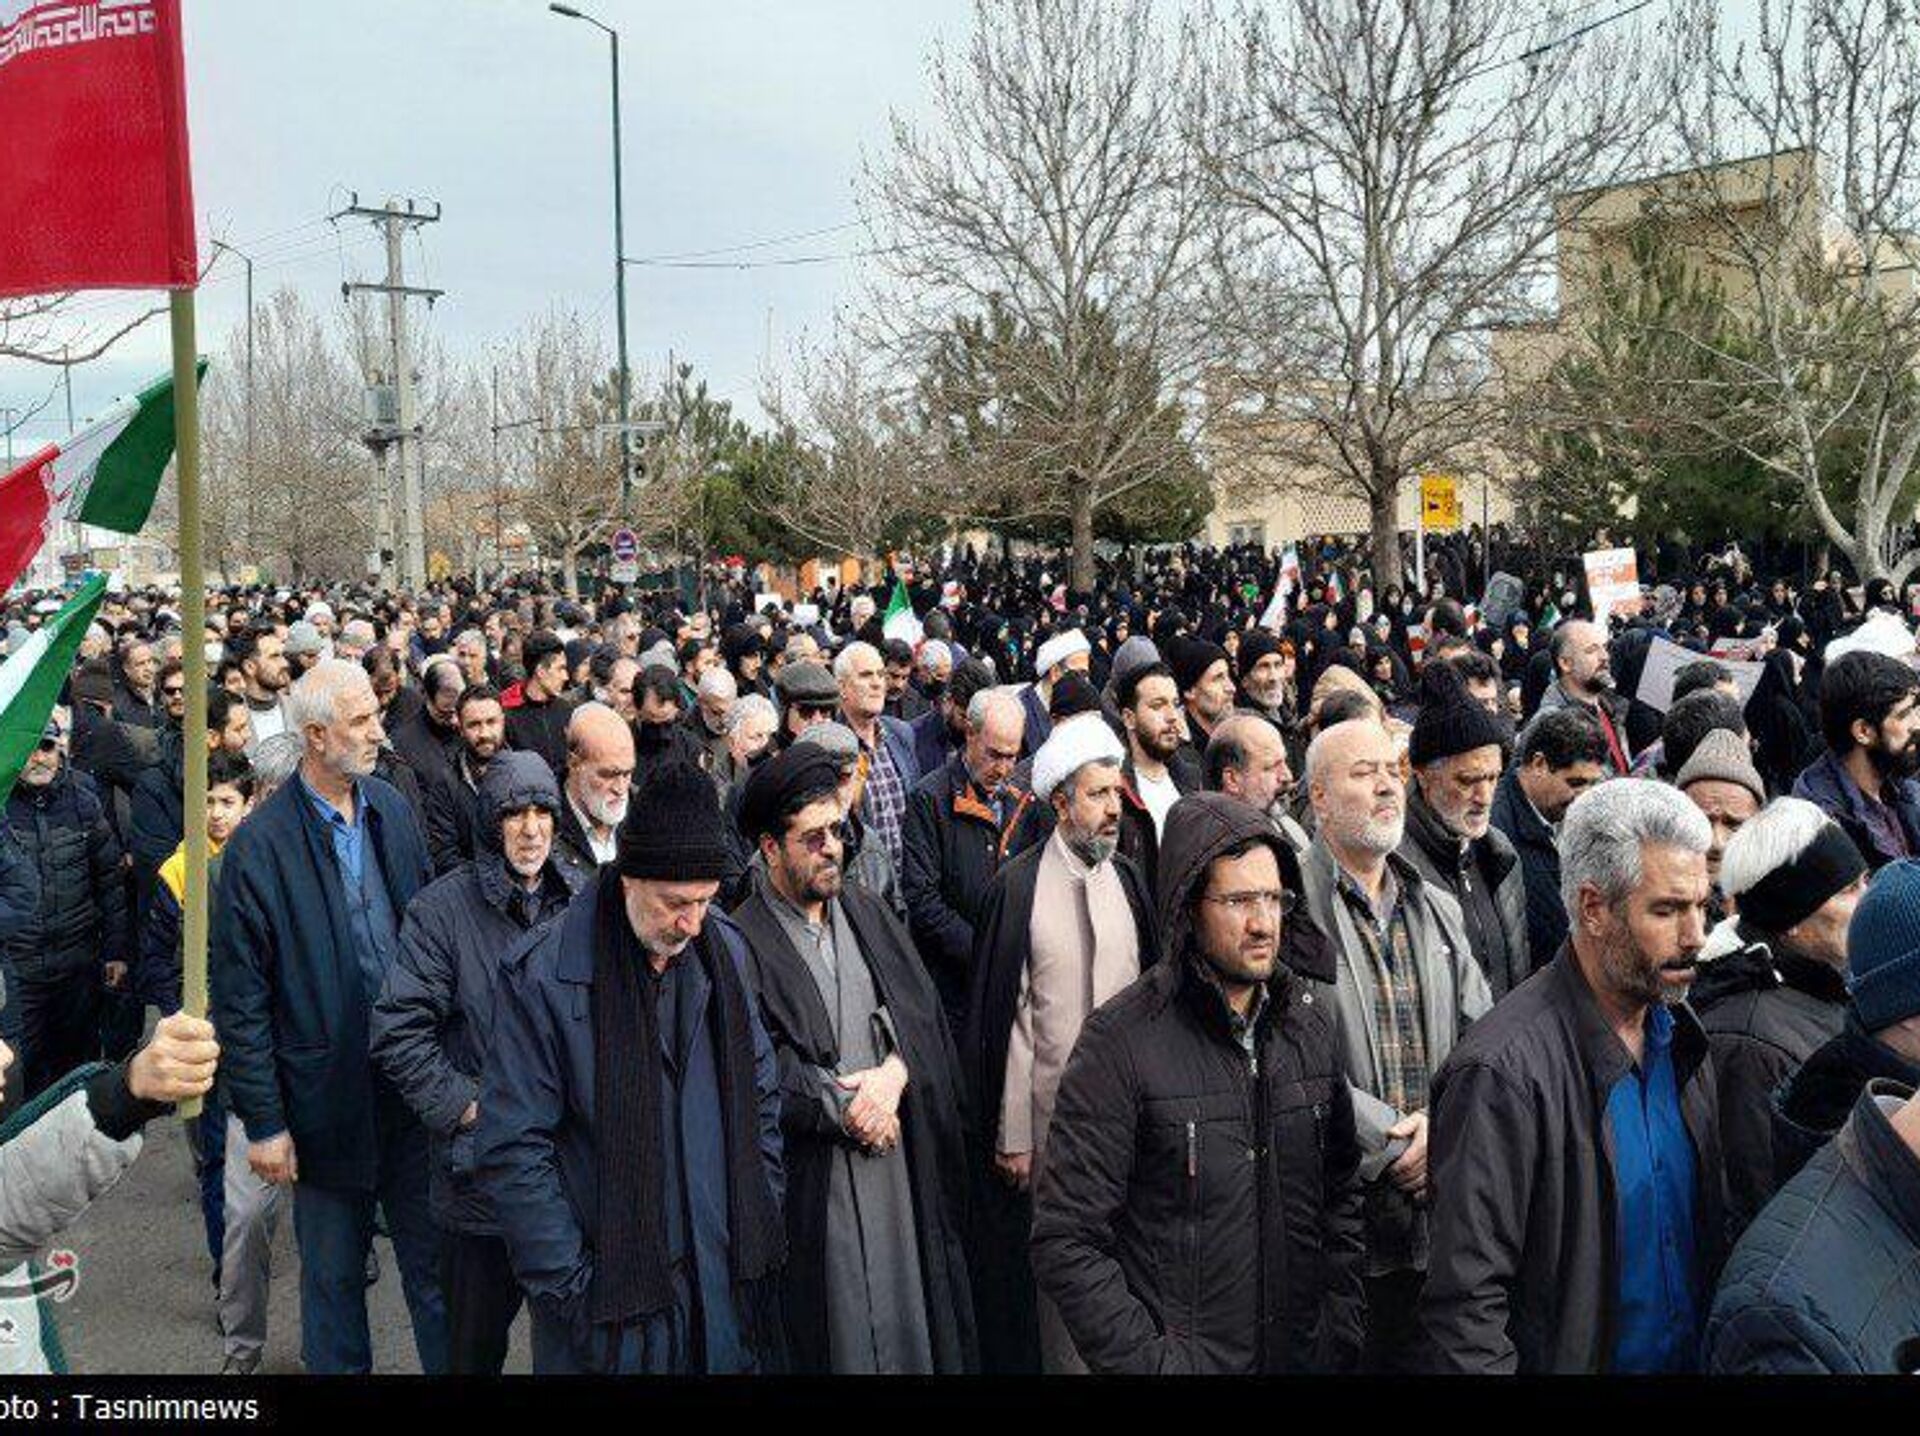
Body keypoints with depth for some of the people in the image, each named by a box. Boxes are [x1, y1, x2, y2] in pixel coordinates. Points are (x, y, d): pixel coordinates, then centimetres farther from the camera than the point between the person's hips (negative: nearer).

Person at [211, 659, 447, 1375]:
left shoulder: (392, 810, 2)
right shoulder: (259, 847, -14)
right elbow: (240, 1001, -11)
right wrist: (263, 1122, -10)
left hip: (414, 1080, 4)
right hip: (329, 1097, -4)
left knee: (435, 1259, 14)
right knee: (333, 1275, 14)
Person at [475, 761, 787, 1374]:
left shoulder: (724, 950, 2)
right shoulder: (543, 975, -15)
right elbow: (512, 1152, -13)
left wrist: (763, 1222, 6)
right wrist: (574, 1287, -14)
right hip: (612, 1290, -4)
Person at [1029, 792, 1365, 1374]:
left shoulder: (1311, 1026, 1)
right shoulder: (1120, 1041, -17)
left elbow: (1341, 1191, 10)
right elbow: (1066, 1243, -17)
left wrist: (1342, 1325, 1)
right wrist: (1151, 1361, -20)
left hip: (1307, 1352, 5)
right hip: (1181, 1355, -5)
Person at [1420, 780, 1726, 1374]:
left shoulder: (1680, 1032, -1)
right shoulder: (1504, 1071, -26)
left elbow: (1712, 1226, 9)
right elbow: (1464, 1306, -25)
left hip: (1695, 1354, 7)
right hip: (1570, 1360, -6)